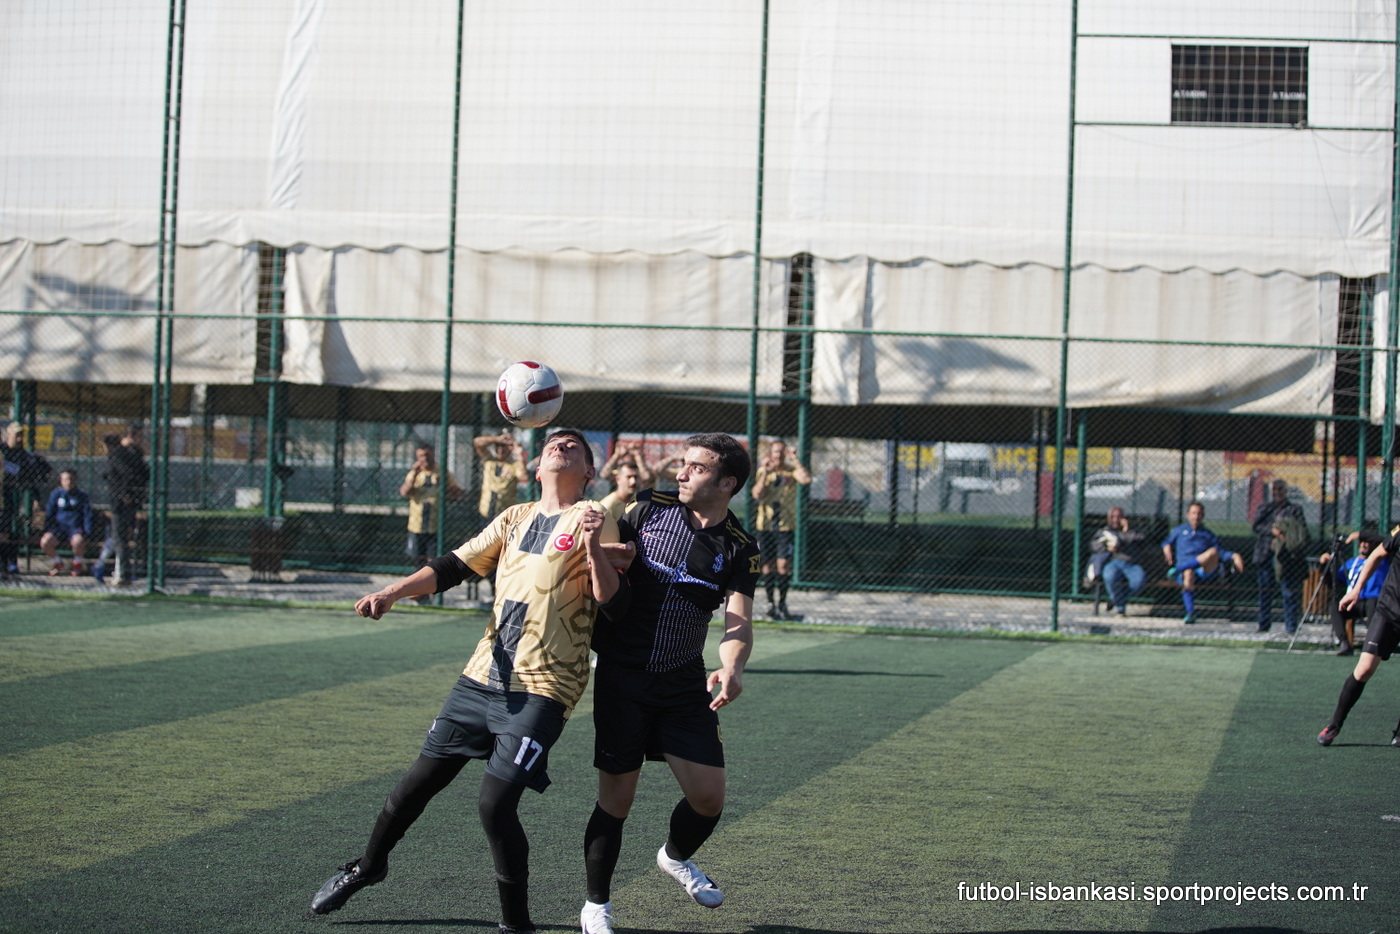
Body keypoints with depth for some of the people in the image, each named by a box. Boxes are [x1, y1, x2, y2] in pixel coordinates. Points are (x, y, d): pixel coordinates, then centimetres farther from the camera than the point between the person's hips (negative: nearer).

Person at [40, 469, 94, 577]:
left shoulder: (82, 495, 3)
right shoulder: (56, 494, 6)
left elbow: (88, 515, 1)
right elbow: (49, 514, 10)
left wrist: (87, 534, -10)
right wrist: (47, 531, -1)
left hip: (76, 528, -2)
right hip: (59, 526, 2)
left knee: (77, 541, -37)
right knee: (44, 542, -26)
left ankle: (78, 565, -4)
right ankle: (58, 564, 5)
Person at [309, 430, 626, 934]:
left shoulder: (593, 519, -3)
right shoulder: (515, 518, 14)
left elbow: (615, 603, -12)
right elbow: (454, 566, 14)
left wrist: (593, 548, -28)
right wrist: (393, 592, 1)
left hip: (541, 687, -6)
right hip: (483, 674, 6)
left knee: (495, 802, -16)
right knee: (422, 779, 13)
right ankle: (367, 866, 37)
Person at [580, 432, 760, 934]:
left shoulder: (739, 550, -3)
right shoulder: (649, 508, -2)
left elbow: (739, 622, -14)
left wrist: (731, 667, -36)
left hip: (685, 685, 1)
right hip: (622, 679, -1)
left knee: (708, 797, -3)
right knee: (616, 798, -1)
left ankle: (676, 857, 32)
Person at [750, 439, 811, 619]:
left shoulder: (791, 471, 3)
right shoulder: (762, 472, 4)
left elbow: (806, 479, -18)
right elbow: (757, 493, -11)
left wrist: (795, 461, -16)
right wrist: (765, 472, -17)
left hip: (785, 525, -1)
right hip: (765, 525, 1)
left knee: (783, 564, -9)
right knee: (768, 565, 3)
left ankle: (782, 603, 2)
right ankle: (770, 604, 13)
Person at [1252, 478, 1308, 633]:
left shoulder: (1295, 509, 12)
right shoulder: (1263, 508, 17)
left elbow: (1302, 530, 2)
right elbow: (1257, 526, 1)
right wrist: (1272, 530, -17)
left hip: (1287, 556, -2)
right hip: (1266, 555, 2)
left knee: (1290, 591, -7)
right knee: (1265, 591, 3)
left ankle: (1291, 626, -5)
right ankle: (1264, 625, 10)